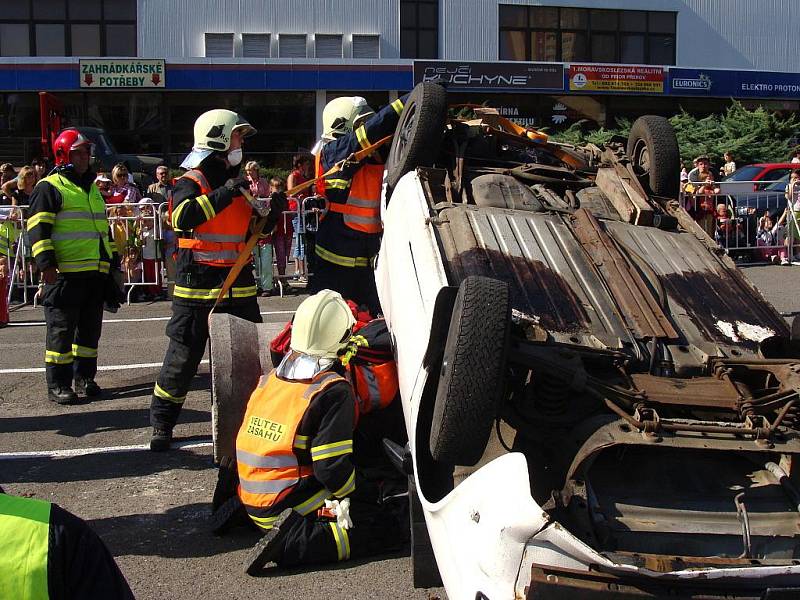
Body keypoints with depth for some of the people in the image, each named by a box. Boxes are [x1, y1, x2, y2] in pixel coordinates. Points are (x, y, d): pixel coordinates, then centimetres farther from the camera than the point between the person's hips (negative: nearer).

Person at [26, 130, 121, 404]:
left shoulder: (93, 189, 21)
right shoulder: (49, 187, -3)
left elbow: (103, 229, 28)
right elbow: (38, 228, -10)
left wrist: (113, 261, 24)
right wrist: (46, 264, -19)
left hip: (95, 272, 7)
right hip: (65, 272, -7)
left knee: (90, 328, 11)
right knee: (62, 330, -3)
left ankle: (84, 376, 22)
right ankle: (57, 384, 3)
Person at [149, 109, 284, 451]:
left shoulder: (237, 183, 14)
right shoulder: (191, 182, -8)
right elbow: (182, 217, -29)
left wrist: (271, 212, 2)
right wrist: (224, 193, -29)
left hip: (238, 284, 6)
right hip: (198, 284, -6)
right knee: (184, 357, 1)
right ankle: (161, 423, 15)